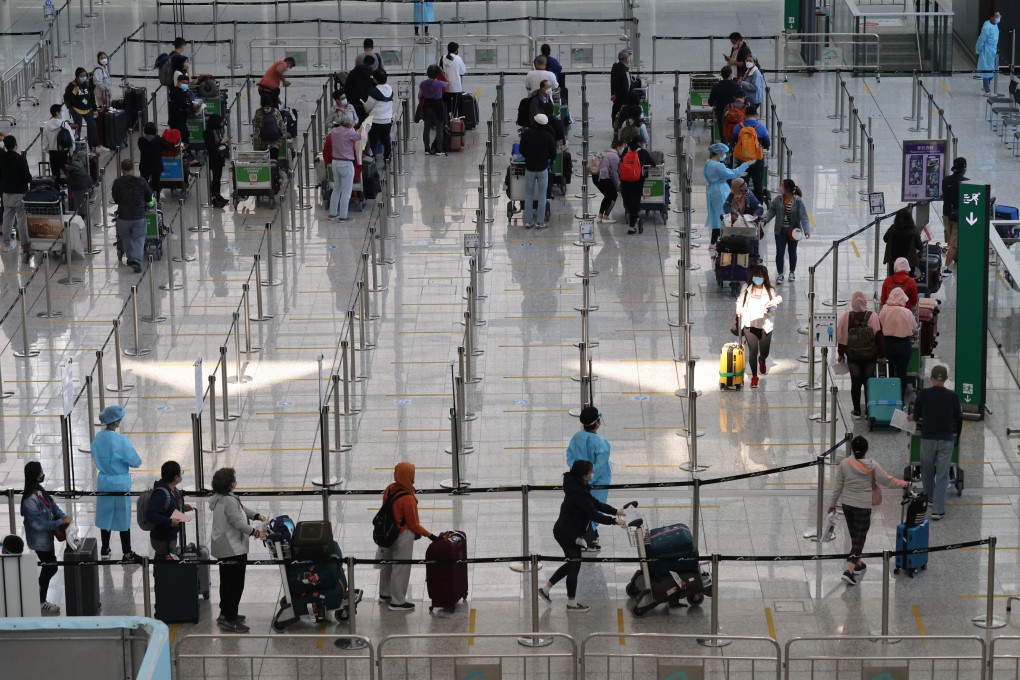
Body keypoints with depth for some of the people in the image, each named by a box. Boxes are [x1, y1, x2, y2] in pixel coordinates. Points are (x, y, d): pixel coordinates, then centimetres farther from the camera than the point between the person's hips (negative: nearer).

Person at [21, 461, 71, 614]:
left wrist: (63, 517, -11)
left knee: (49, 567, 20)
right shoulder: (30, 500, -31)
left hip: (46, 537, 9)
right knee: (51, 568, 4)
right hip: (40, 540, -9)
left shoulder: (39, 490, -2)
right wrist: (60, 522, -24)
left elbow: (52, 504, 6)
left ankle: (41, 601, 36)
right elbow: (39, 524, -29)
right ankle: (41, 604, 19)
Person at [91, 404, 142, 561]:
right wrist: (126, 460, 6)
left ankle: (105, 550, 26)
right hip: (120, 483, -5)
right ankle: (127, 554, 15)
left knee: (105, 515, 16)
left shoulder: (98, 438, -4)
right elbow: (136, 462, -14)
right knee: (123, 517, 7)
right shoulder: (121, 440, -22)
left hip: (104, 481, 5)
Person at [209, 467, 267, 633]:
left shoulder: (220, 498, 10)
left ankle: (225, 614, 33)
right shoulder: (229, 501, -23)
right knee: (235, 584, -5)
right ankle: (230, 620, -4)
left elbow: (242, 509, 20)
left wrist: (258, 516, 12)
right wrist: (256, 532, -25)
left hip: (222, 549, 11)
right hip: (233, 550, -11)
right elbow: (238, 522, -28)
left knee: (227, 582, 22)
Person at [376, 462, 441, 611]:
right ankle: (397, 602, 15)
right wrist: (430, 535, -8)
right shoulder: (407, 499, -27)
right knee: (401, 568, 5)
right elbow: (413, 524, -19)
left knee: (387, 564, 23)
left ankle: (385, 594, 41)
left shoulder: (389, 490, -4)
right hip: (403, 536, -8)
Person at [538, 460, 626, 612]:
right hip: (569, 534, -10)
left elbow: (595, 503, 12)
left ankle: (546, 589, 29)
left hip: (564, 531, 10)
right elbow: (593, 514, -26)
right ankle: (572, 603, 18)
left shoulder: (578, 487, 5)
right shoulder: (579, 493, -27)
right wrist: (614, 521, -19)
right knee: (574, 566, 4)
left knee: (572, 563, 22)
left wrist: (615, 511, 7)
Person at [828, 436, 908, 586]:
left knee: (854, 536, 21)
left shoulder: (844, 464, -7)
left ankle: (857, 564, 37)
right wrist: (902, 483, 13)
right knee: (859, 538, 0)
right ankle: (849, 571, -13)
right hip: (863, 506, -4)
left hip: (847, 504, 4)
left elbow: (838, 485, 0)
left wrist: (833, 503, 13)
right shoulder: (872, 466, -14)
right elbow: (887, 480, -6)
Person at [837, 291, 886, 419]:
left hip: (853, 356, 0)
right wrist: (882, 355, 3)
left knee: (855, 383, 7)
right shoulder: (872, 316, -10)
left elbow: (841, 336, -2)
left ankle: (857, 411, 12)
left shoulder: (846, 317, -8)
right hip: (870, 356, 0)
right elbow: (879, 336, -7)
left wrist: (841, 354, 11)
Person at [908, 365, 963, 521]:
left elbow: (916, 417, 1)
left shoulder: (923, 394, -8)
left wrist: (911, 417, 26)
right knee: (942, 475, 1)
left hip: (928, 438, 1)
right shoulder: (952, 396, -7)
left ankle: (930, 498, 38)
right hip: (946, 439, 0)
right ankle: (938, 510, -5)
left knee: (927, 471, 21)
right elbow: (958, 419, 4)